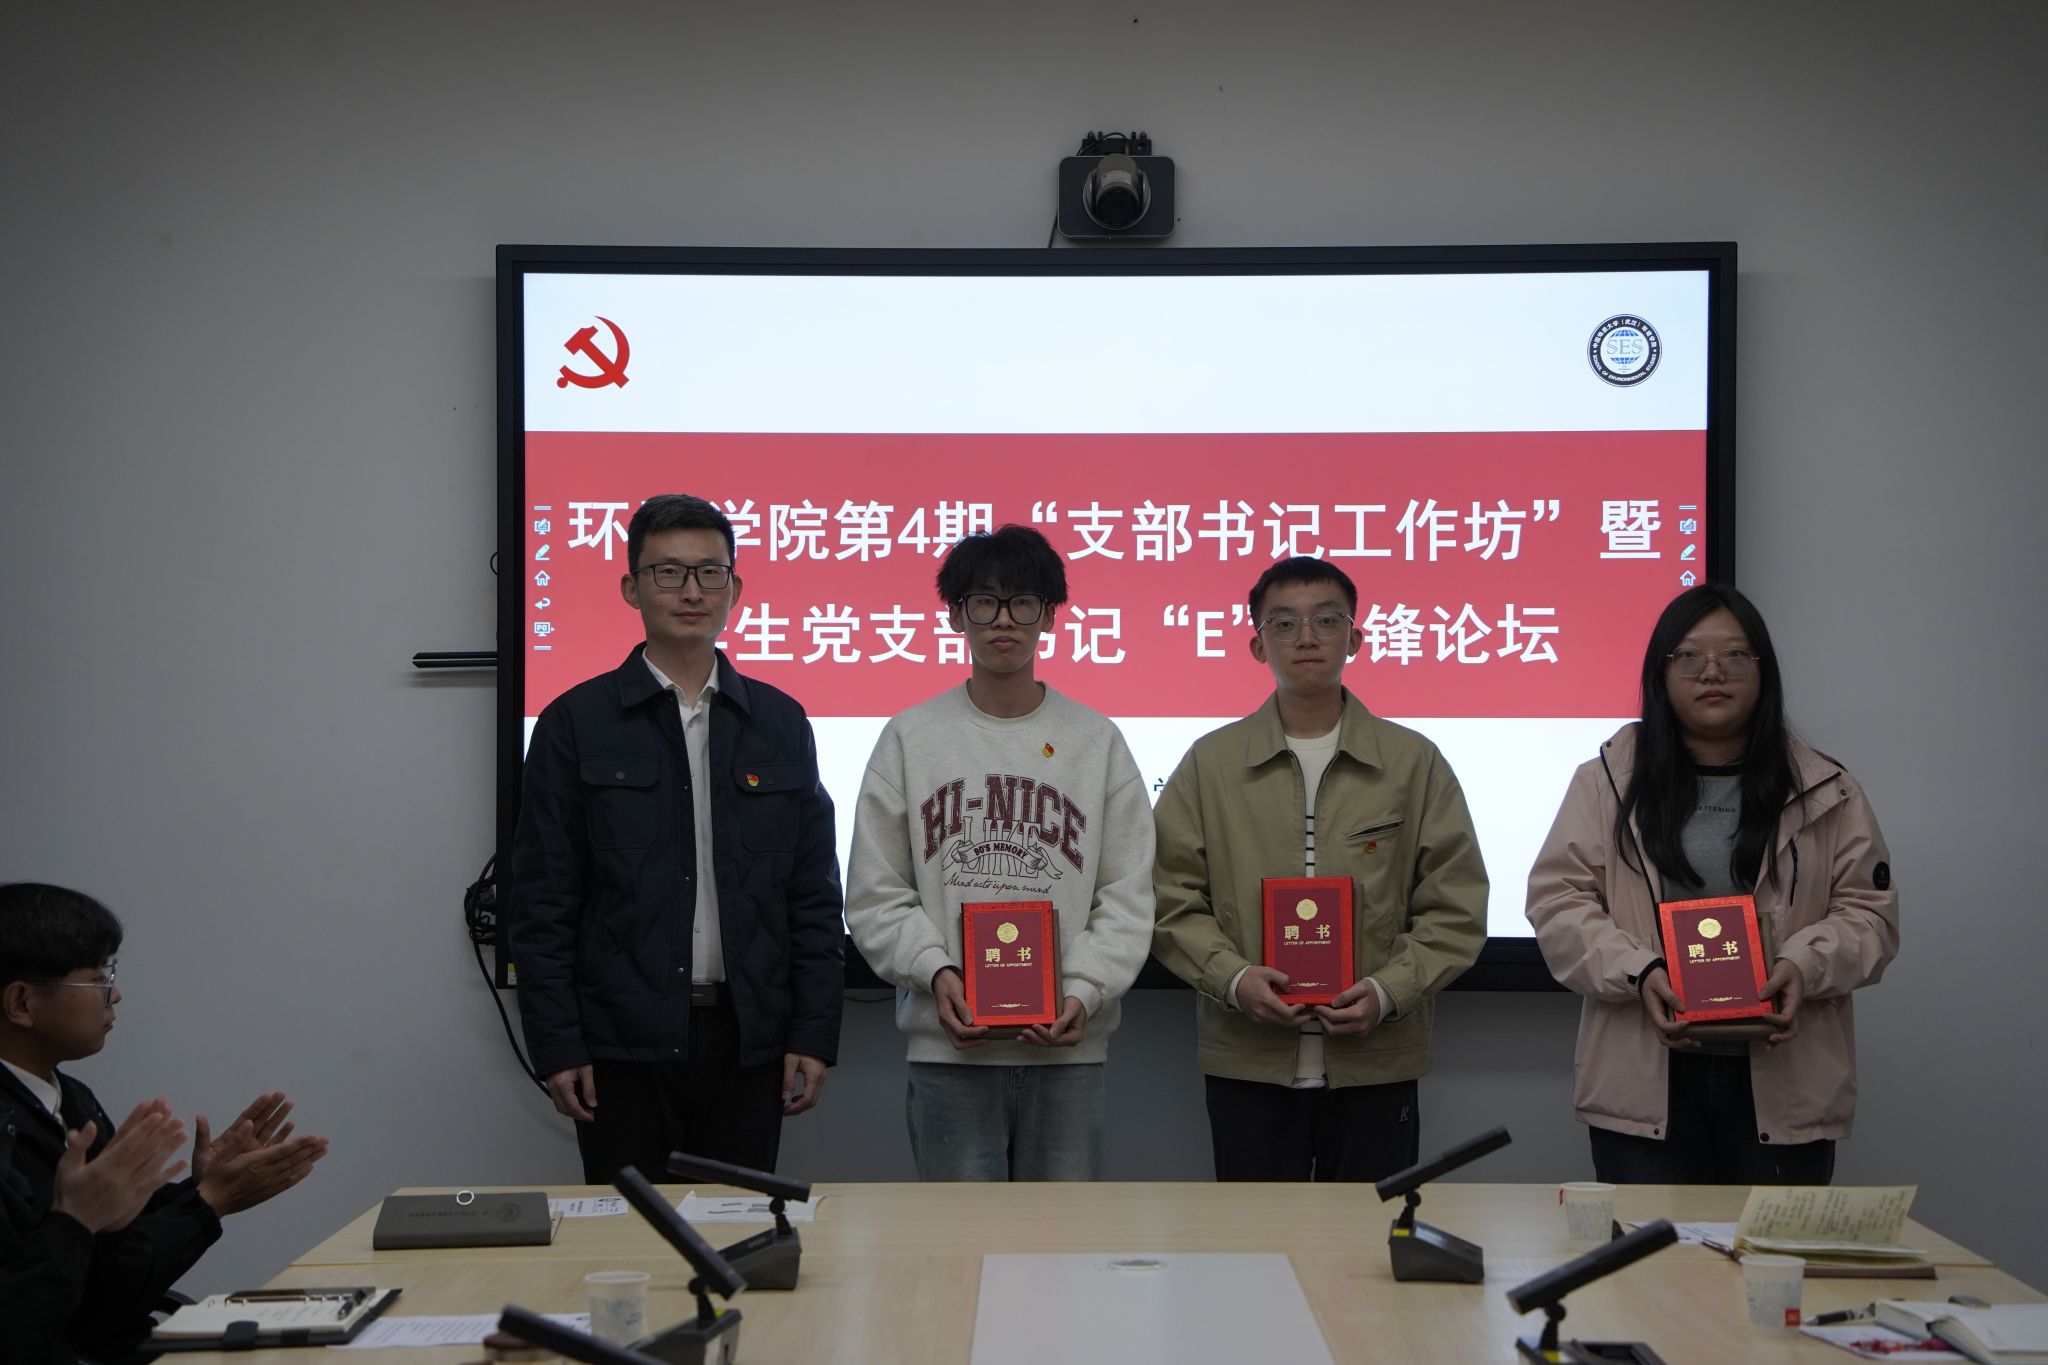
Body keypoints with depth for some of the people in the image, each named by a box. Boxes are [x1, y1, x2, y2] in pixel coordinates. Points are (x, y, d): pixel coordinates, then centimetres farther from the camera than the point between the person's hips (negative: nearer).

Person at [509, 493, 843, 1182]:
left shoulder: (779, 723, 9)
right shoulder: (576, 724, 2)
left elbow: (815, 894, 9)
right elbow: (542, 903, 0)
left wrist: (815, 1034, 2)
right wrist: (557, 1045, -6)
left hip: (748, 1044, 2)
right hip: (624, 1047, -2)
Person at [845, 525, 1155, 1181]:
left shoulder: (1096, 740, 6)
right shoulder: (911, 737, 5)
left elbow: (1127, 898, 4)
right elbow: (874, 895, 4)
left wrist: (1084, 991, -11)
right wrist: (934, 971, -12)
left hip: (1069, 1046, 1)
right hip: (948, 1044, -1)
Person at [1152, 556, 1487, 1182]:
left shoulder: (1414, 762, 6)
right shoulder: (1211, 762, 7)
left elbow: (1456, 907, 4)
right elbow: (1172, 899, 4)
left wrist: (1389, 990, -11)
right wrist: (1233, 978, -12)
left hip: (1376, 1064, 0)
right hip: (1246, 1064, 0)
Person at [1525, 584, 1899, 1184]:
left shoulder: (1826, 792, 10)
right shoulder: (1605, 781, 7)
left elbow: (1867, 909, 7)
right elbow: (1558, 898, 2)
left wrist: (1804, 967, -13)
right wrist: (1638, 972, -14)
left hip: (1783, 1083, 1)